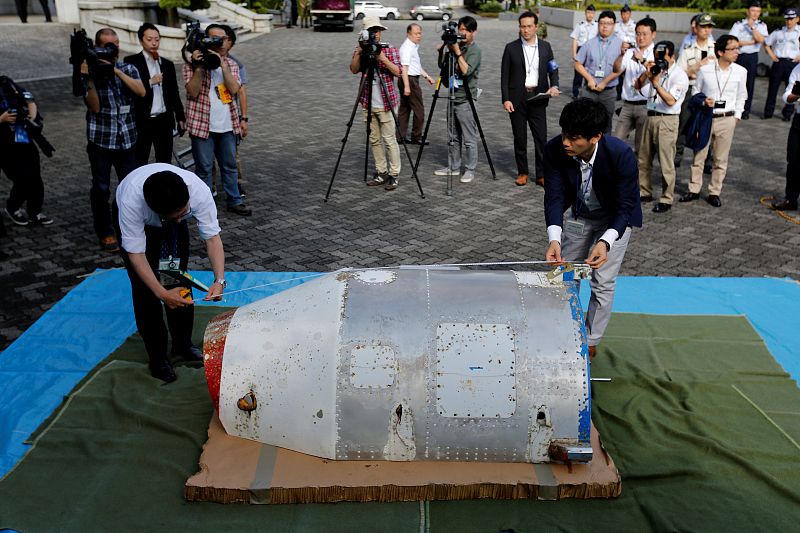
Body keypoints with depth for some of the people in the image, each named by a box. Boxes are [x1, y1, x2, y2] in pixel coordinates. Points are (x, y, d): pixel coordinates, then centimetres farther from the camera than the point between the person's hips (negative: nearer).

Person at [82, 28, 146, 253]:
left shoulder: (128, 69, 5)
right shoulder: (90, 72, -1)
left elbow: (141, 92, -14)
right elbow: (94, 106, -10)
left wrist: (116, 70, -19)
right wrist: (90, 79, -21)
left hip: (126, 139, 2)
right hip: (100, 139, -1)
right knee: (101, 188, 3)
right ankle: (106, 233, 15)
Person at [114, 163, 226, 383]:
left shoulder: (199, 191, -40)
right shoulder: (131, 201, -44)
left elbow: (212, 236, -31)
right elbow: (136, 252, -35)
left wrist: (219, 280, -43)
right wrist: (162, 293, -43)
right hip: (137, 221, -2)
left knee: (179, 280, 4)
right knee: (144, 288, -7)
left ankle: (182, 343, 25)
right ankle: (157, 357, 8)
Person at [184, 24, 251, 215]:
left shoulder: (231, 64, 8)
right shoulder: (193, 63, -3)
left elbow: (234, 89, -9)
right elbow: (193, 92, -13)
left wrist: (222, 63, -15)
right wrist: (199, 67, -19)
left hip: (227, 125, 4)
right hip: (202, 124, -3)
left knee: (230, 165, 12)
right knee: (204, 168, 4)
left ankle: (234, 201, 23)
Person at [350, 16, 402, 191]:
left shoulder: (390, 49, -1)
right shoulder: (361, 50, 8)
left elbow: (397, 71, -12)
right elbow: (354, 69, -4)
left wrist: (382, 57, -21)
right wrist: (358, 52, -16)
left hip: (386, 104, -4)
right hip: (368, 104, 4)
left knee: (389, 140, -3)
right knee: (374, 140, 9)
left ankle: (394, 175, 3)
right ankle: (381, 173, 18)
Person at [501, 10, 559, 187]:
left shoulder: (545, 46, 7)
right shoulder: (511, 48, 1)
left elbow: (553, 69, 11)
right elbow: (504, 76, 0)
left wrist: (554, 86, -9)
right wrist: (506, 99, -8)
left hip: (538, 98, 1)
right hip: (517, 99, -1)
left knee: (541, 137, -2)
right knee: (520, 138, 5)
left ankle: (542, 175, 6)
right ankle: (522, 172, 18)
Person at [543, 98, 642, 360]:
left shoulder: (621, 155, -36)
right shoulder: (554, 150, -28)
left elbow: (625, 206, -29)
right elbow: (554, 196, -23)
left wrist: (605, 242, -45)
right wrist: (554, 238, -38)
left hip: (614, 217, -3)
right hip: (577, 213, 4)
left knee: (603, 282, -5)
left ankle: (590, 342, 16)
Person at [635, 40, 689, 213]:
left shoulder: (679, 75, -8)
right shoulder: (655, 70, 10)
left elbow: (670, 101, -18)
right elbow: (638, 87, 4)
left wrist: (656, 83, -25)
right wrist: (646, 73, -12)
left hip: (667, 120, -6)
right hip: (651, 117, 7)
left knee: (666, 163, -3)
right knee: (644, 159, 14)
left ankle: (666, 199, 5)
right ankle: (644, 191, 28)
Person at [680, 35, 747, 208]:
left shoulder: (741, 72, -2)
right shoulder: (705, 70, -7)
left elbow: (741, 96, 9)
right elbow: (696, 92, 6)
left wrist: (737, 115, 3)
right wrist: (703, 102, -12)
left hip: (726, 119, 1)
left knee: (721, 159, 7)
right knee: (699, 156, 8)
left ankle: (714, 192, 18)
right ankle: (694, 190, 21)